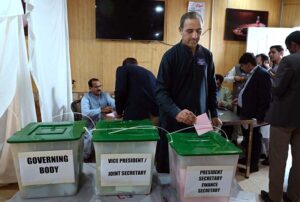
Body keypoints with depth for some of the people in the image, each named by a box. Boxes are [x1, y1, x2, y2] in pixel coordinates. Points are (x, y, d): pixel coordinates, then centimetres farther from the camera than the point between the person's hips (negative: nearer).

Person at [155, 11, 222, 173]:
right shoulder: (171, 55, -9)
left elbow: (211, 88, 15)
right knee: (169, 165, 8)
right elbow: (161, 91, -15)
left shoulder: (206, 55, 6)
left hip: (199, 120, 4)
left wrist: (214, 114, 11)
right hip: (173, 120, -3)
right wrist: (176, 112, -30)